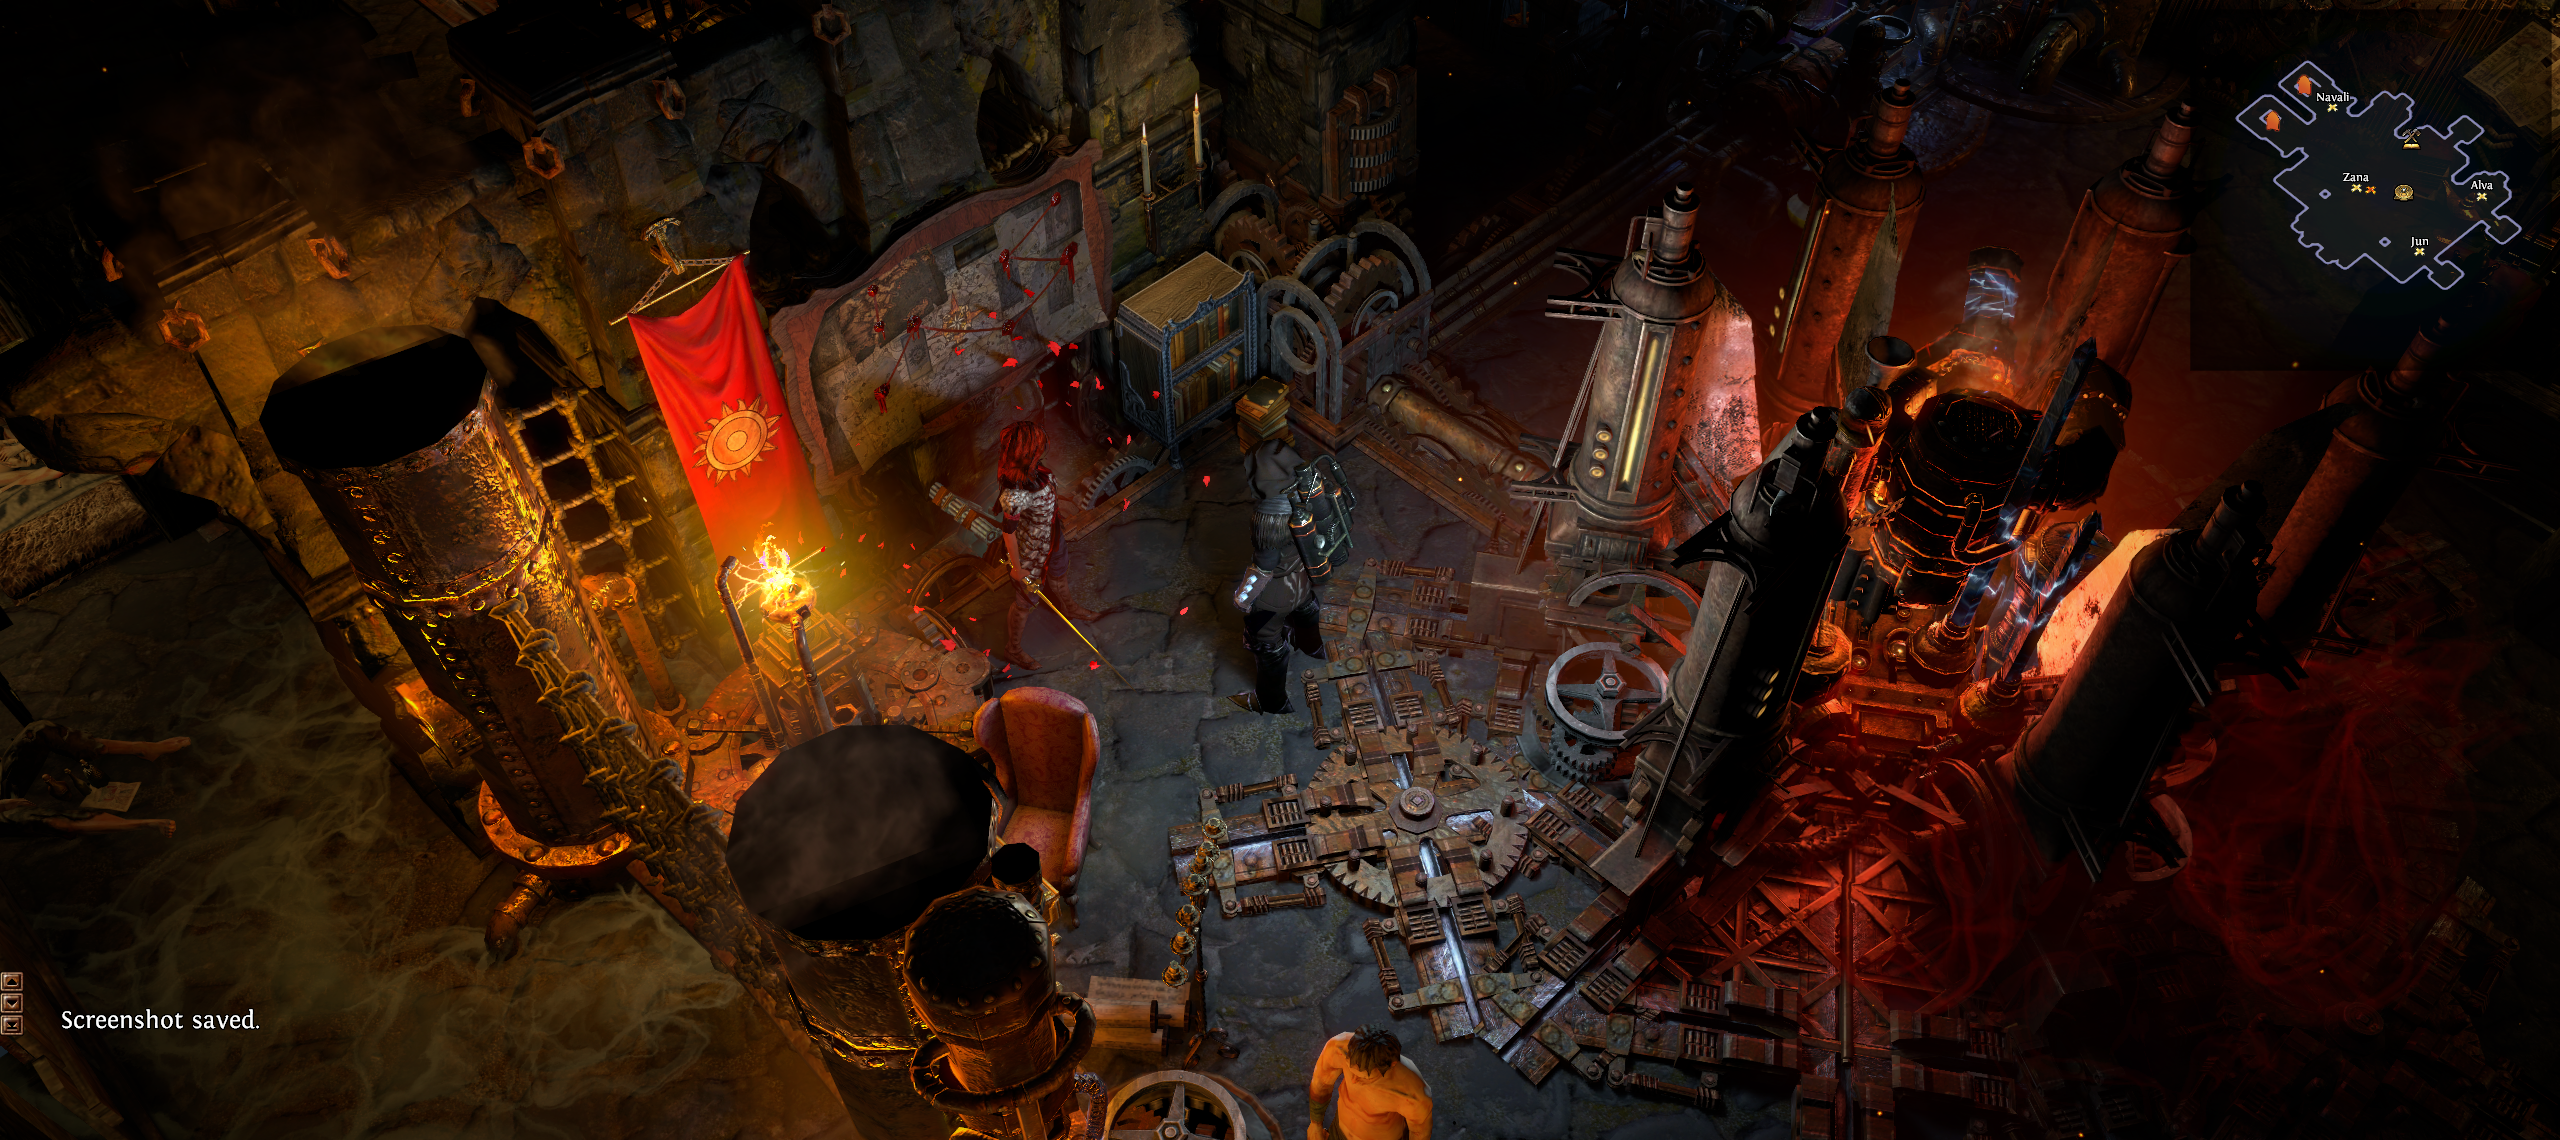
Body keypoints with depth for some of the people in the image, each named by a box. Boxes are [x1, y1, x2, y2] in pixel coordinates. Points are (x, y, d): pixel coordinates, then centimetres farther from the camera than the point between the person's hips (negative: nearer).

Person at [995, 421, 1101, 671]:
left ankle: (1068, 610, 68)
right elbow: (1009, 533, -28)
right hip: (1030, 552, -8)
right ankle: (1013, 651, 42)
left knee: (1053, 576, 37)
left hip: (1047, 539, 8)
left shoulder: (1031, 467, -20)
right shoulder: (1015, 495, -43)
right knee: (1026, 600, 17)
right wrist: (1017, 569, -14)